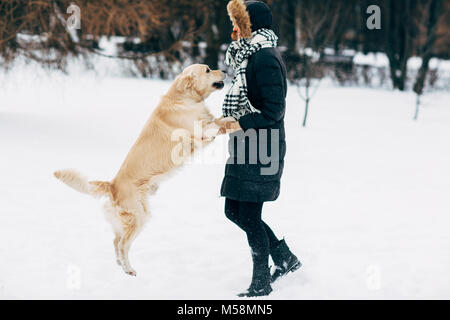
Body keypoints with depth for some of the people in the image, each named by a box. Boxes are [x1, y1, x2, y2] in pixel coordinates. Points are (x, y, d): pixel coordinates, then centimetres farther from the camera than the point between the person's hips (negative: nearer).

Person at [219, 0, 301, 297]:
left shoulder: (265, 58, -16)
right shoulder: (251, 55, 15)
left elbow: (274, 109, -21)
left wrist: (242, 124, -23)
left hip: (261, 149, -10)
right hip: (247, 148, 10)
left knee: (249, 216, -4)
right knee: (234, 211, 14)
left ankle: (261, 283, 8)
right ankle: (285, 258, 26)